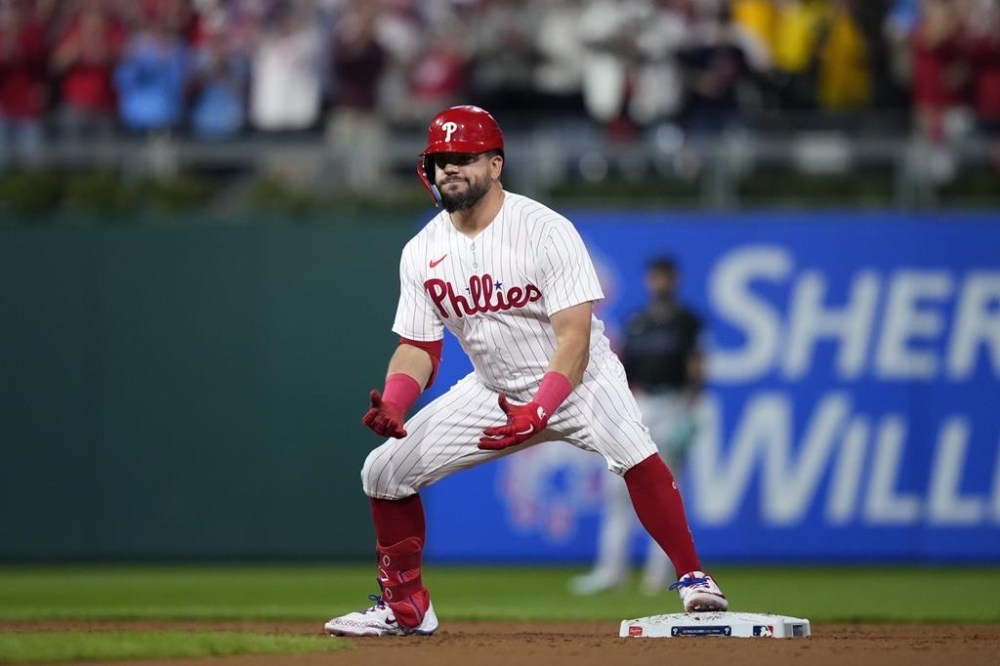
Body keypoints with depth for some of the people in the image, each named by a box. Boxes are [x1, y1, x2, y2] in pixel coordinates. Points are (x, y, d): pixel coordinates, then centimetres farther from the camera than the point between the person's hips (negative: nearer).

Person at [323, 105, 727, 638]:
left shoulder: (545, 230, -21)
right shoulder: (422, 252, -5)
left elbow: (575, 335, -26)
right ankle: (405, 606, 17)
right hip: (494, 389, 5)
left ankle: (693, 581, -25)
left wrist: (539, 410, -40)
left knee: (634, 453, -35)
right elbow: (418, 347, 1)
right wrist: (392, 405, -20)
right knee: (384, 470, -1)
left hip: (576, 378, -5)